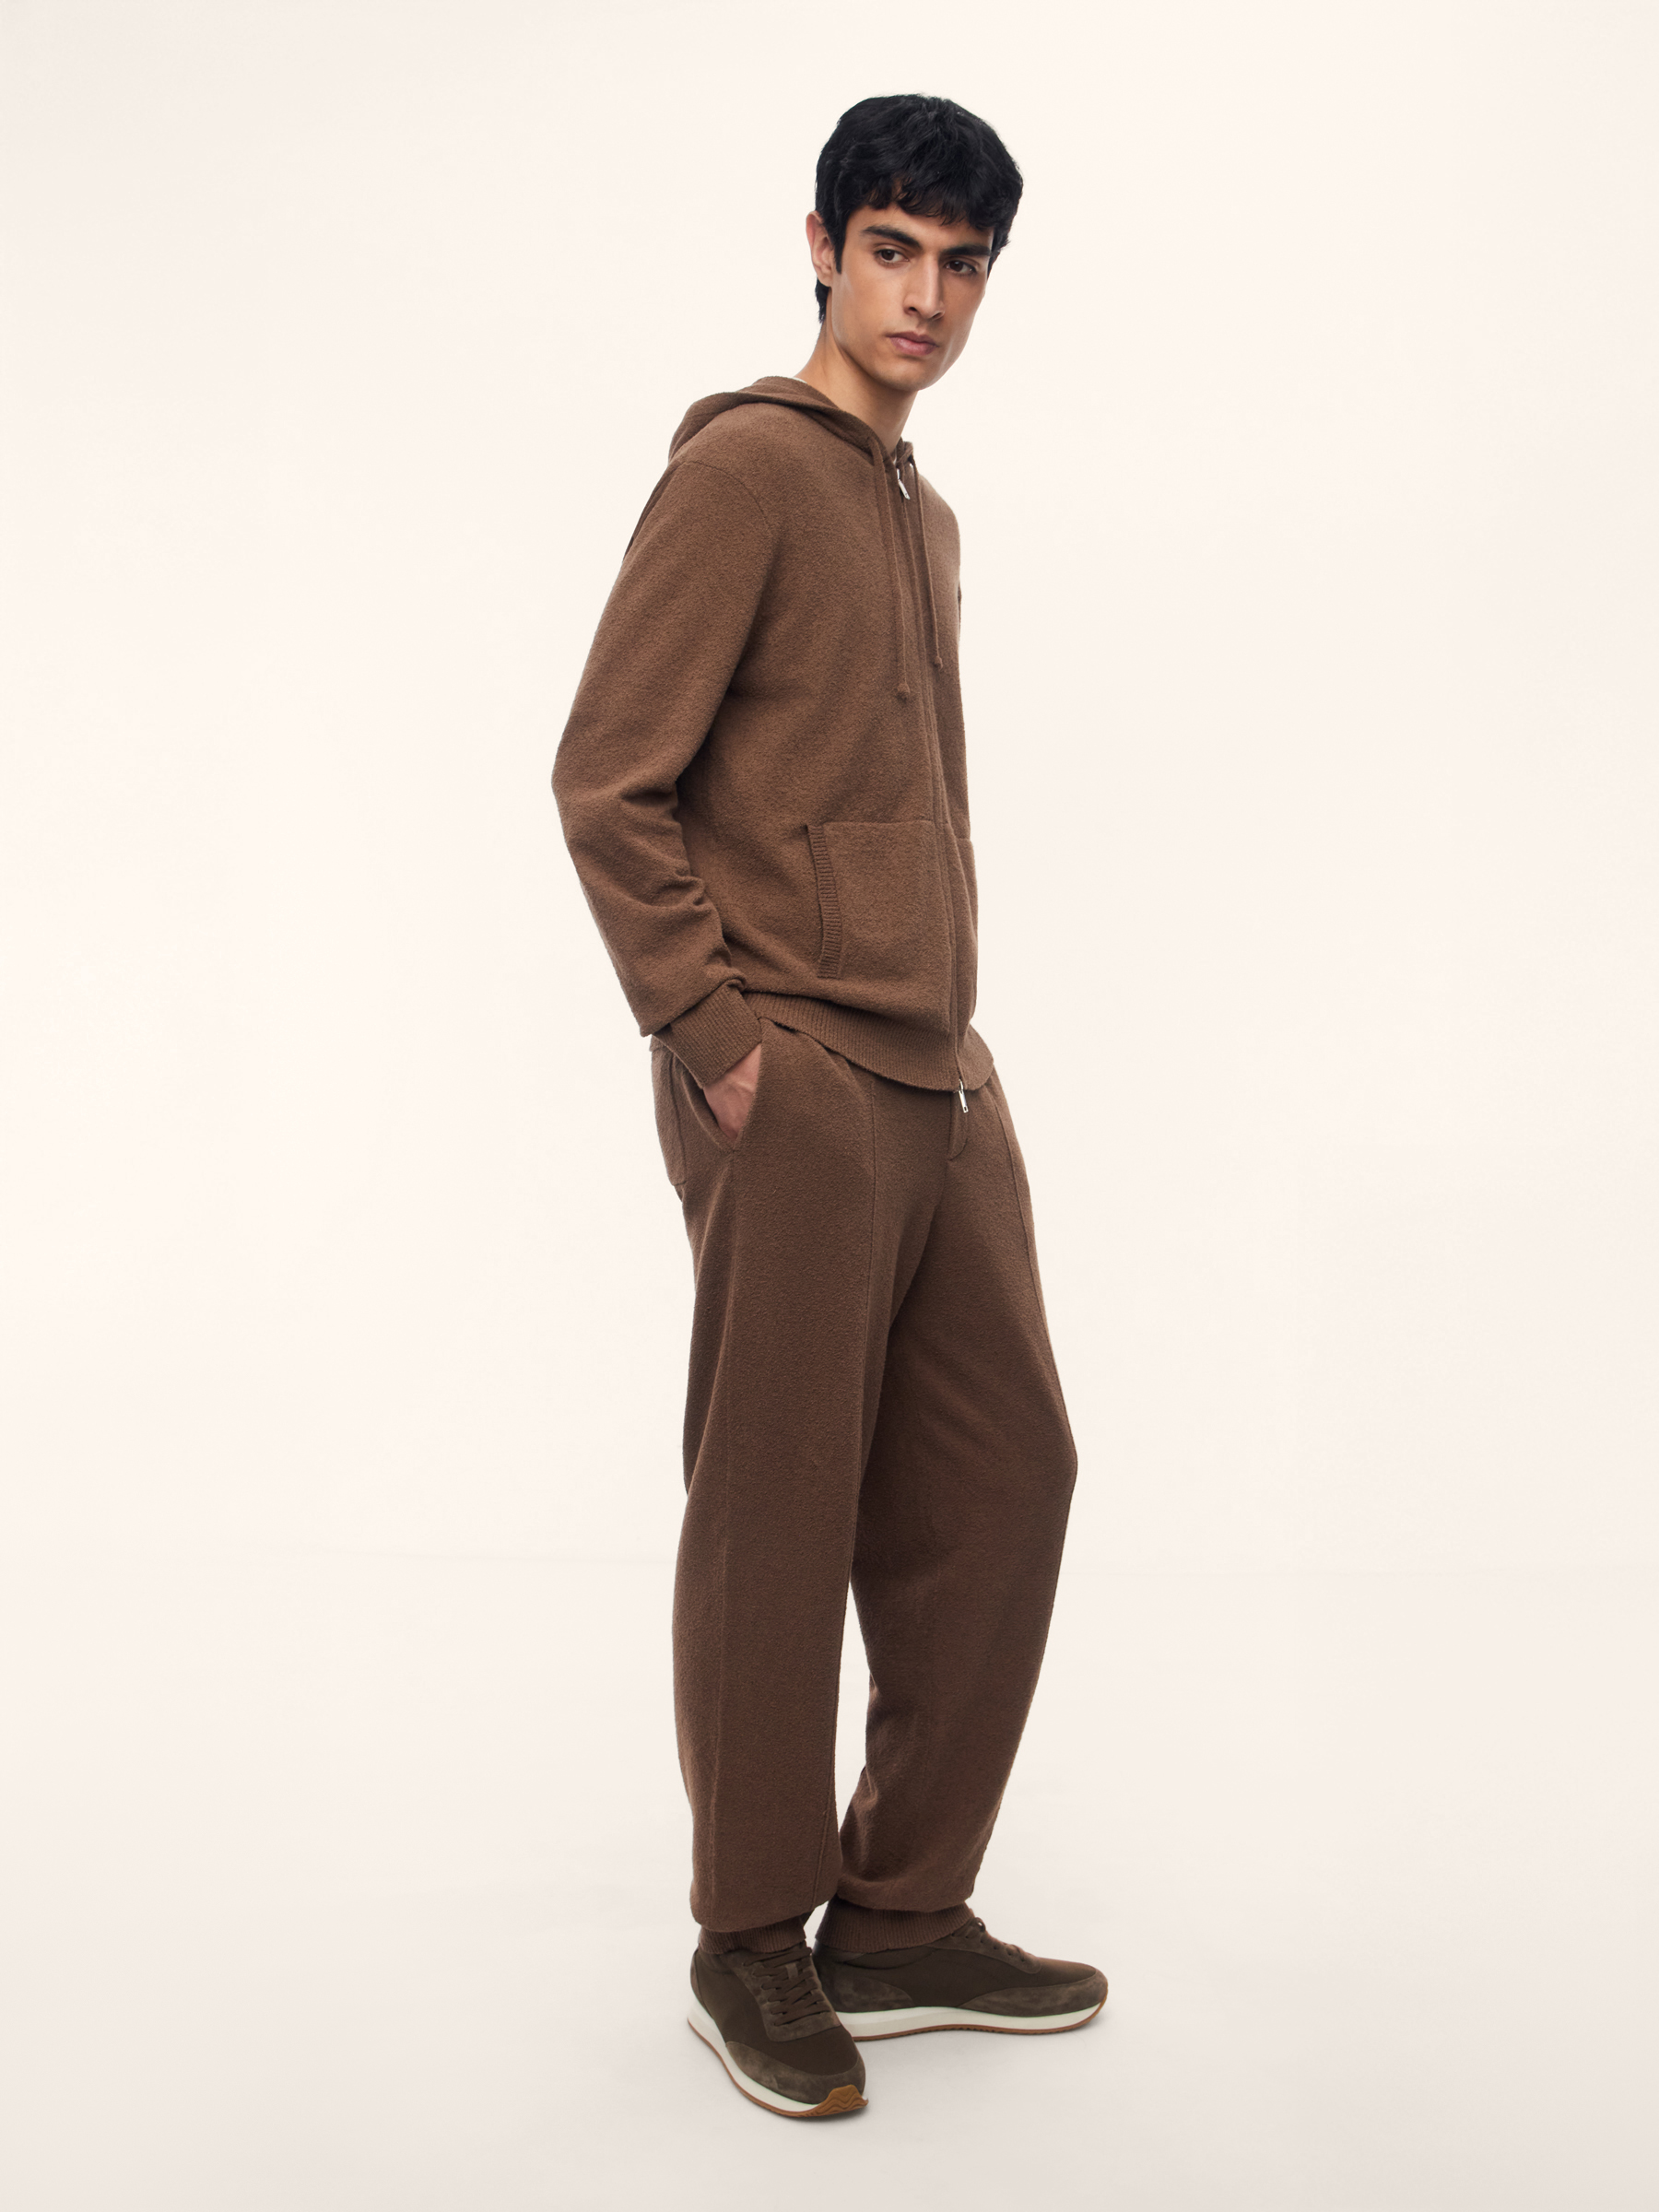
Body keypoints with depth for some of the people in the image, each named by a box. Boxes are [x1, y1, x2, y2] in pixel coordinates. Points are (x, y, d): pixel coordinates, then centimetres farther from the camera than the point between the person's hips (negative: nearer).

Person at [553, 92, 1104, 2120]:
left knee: (1002, 1477, 9)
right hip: (793, 1089, -9)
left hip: (939, 1081, 9)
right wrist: (711, 1031, -15)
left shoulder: (922, 512, 20)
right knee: (781, 1510, -1)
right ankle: (752, 1947, 16)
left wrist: (948, 1031, 15)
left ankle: (903, 1915, 22)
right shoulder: (746, 469, -6)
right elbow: (607, 780, -13)